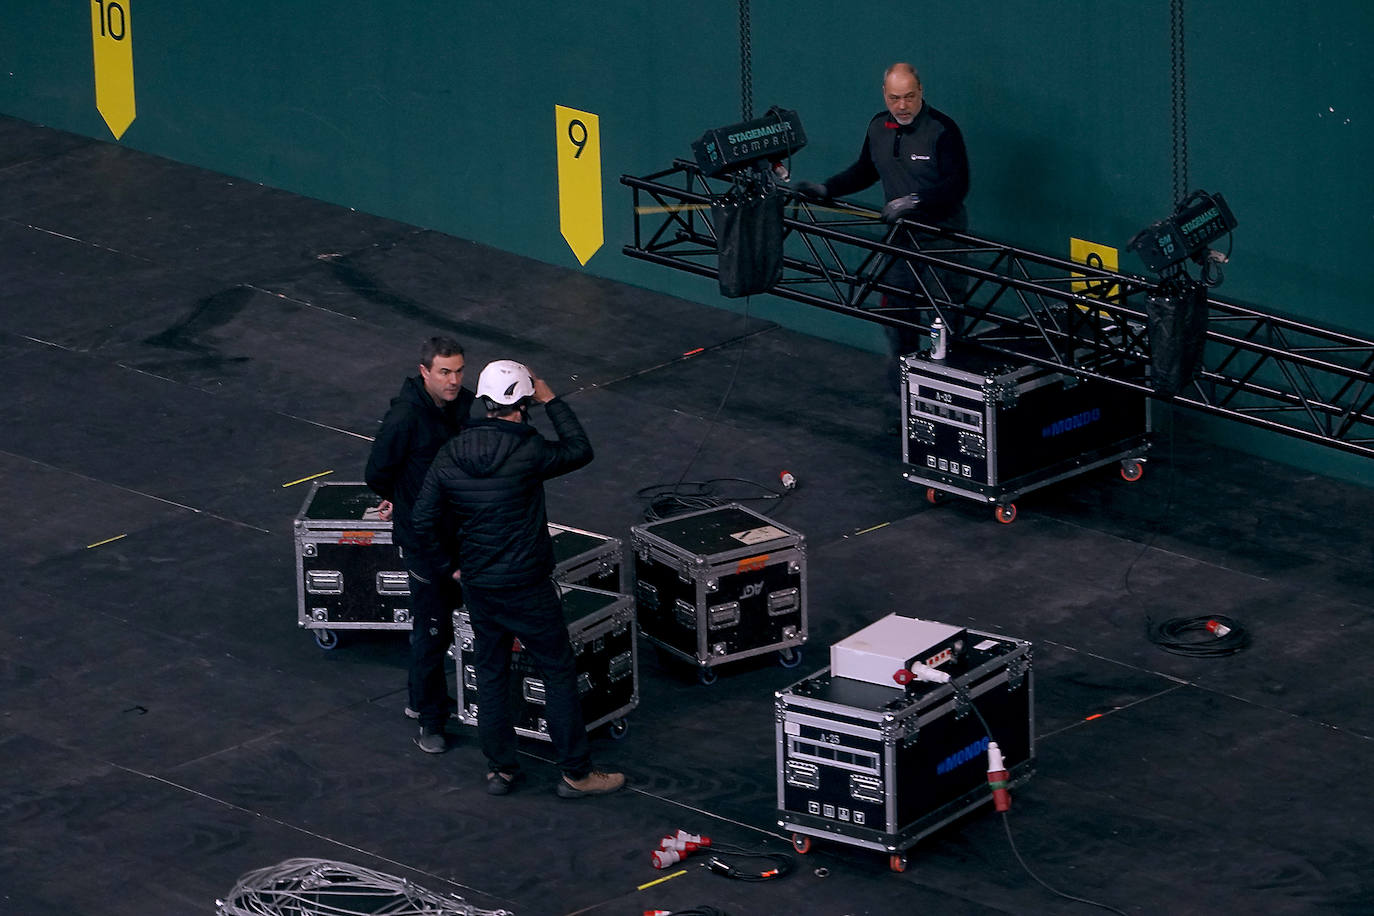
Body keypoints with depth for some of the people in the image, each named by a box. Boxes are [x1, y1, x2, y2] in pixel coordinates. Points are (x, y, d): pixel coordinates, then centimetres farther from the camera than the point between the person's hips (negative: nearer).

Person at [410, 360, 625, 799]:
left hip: (477, 585, 5)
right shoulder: (528, 452, -20)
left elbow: (425, 519, 2)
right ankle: (576, 773, 12)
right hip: (527, 586, -5)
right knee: (559, 673, 6)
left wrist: (450, 565, 14)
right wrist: (552, 401, 4)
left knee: (490, 674, 17)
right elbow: (580, 450, -3)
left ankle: (500, 768, 25)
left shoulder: (451, 455, -3)